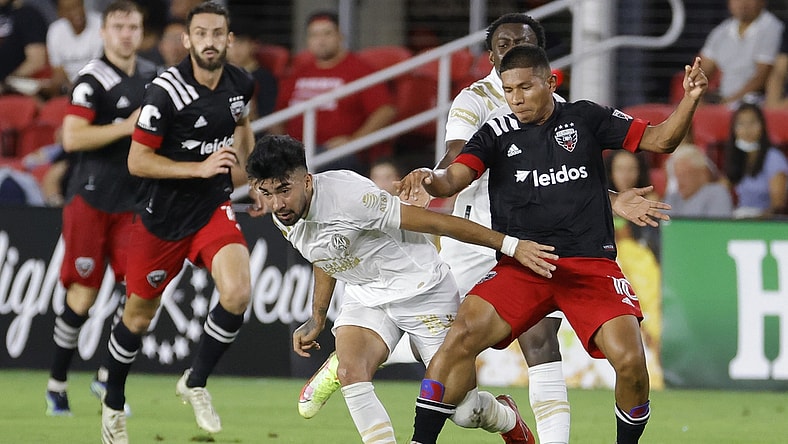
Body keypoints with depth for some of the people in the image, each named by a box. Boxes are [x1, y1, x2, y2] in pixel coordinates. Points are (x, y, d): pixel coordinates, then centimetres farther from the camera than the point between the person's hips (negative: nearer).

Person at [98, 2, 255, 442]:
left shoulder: (240, 83, -3)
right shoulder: (166, 92, -20)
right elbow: (137, 161, -18)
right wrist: (200, 168, -25)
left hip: (214, 208, 3)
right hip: (162, 218, -3)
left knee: (237, 294, -22)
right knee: (139, 315, 10)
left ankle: (196, 383, 1)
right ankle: (113, 405, 34)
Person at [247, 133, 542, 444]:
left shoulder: (347, 194, -31)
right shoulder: (282, 216, -7)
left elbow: (435, 222, -25)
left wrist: (510, 245, -22)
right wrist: (316, 320, 20)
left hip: (421, 287, -6)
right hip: (365, 296, 6)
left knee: (462, 411, -2)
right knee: (349, 372, -25)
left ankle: (507, 419, 34)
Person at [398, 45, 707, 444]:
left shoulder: (585, 118, 8)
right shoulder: (497, 134, 7)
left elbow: (660, 140, 9)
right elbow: (453, 179, -5)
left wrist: (690, 99, -8)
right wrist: (428, 179, -29)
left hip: (592, 263, 0)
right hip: (520, 266, 0)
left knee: (630, 360, -19)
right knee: (462, 335, -21)